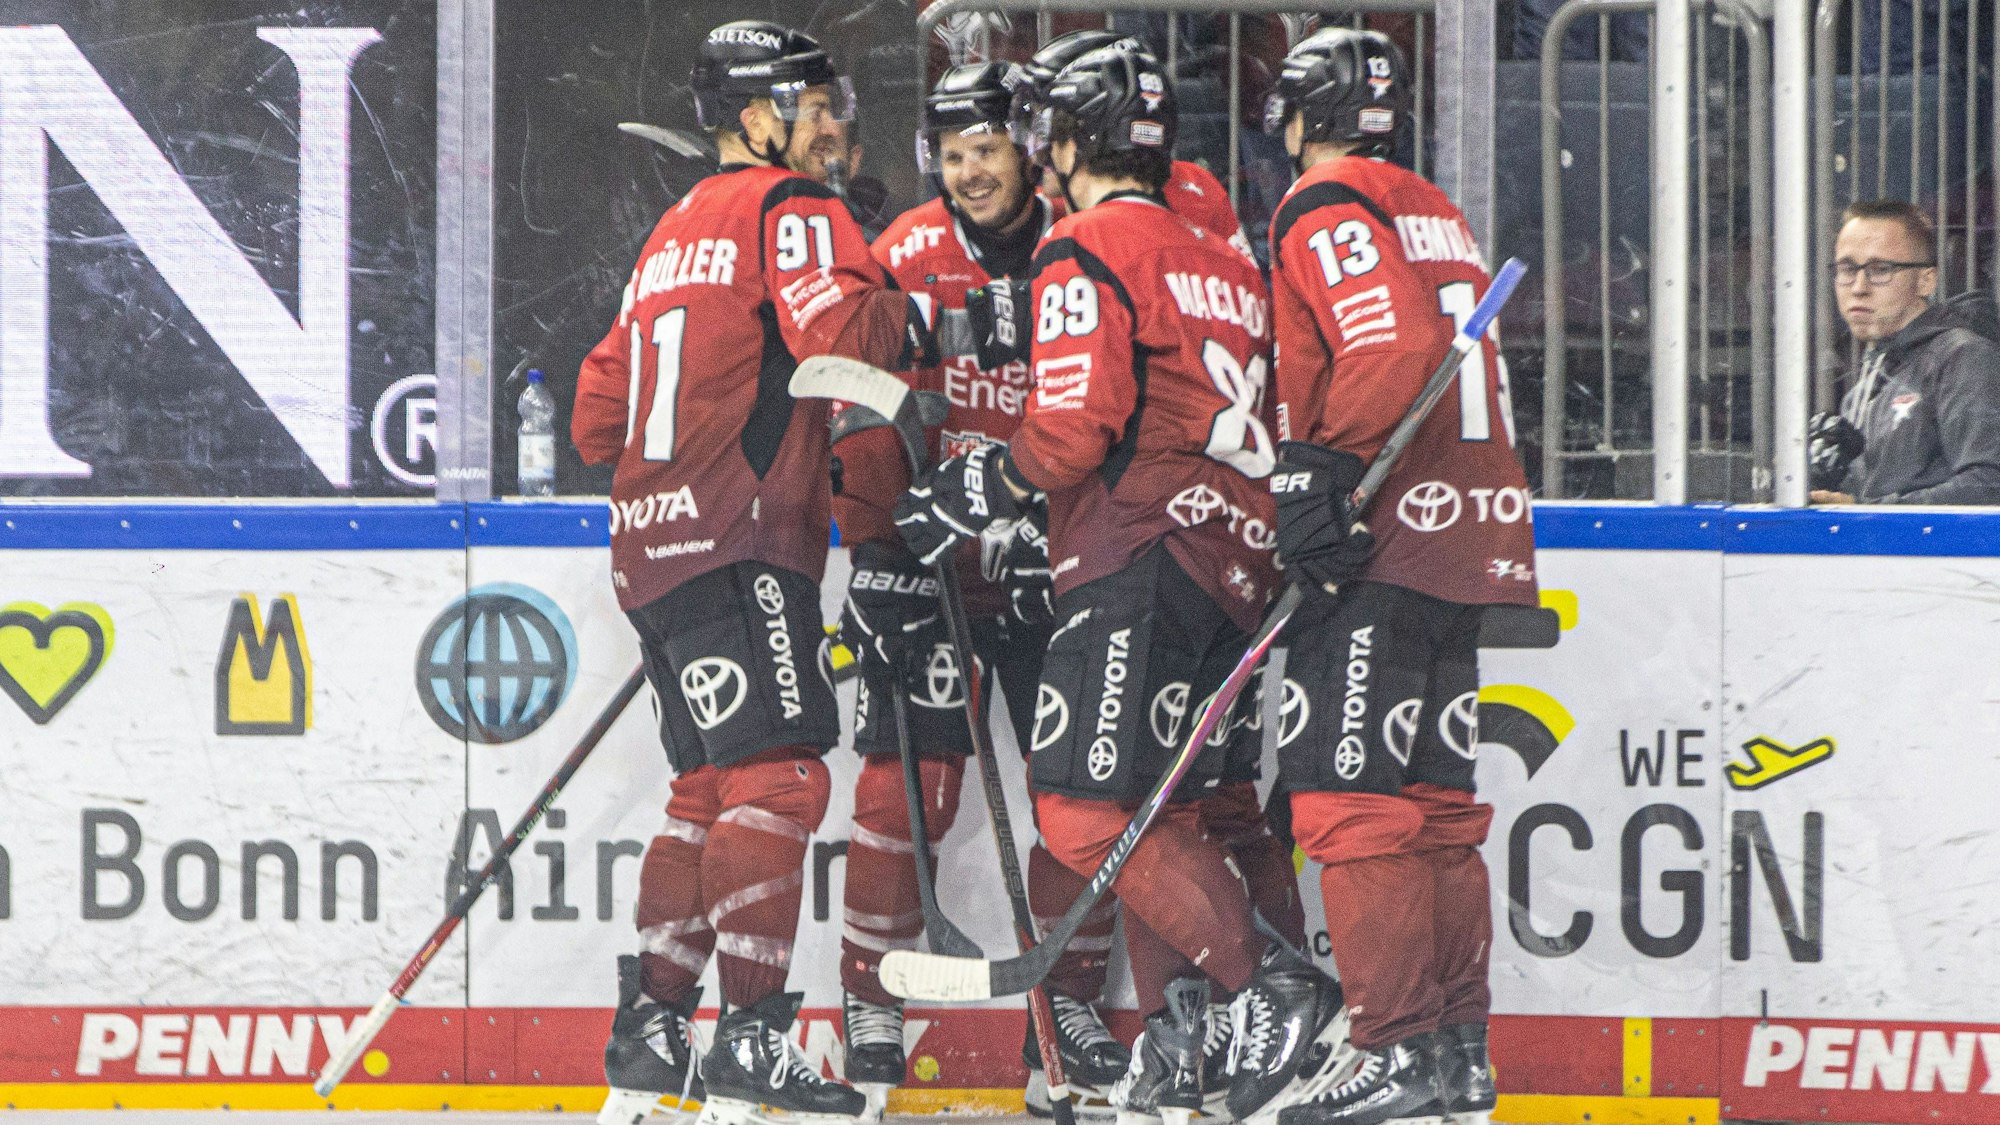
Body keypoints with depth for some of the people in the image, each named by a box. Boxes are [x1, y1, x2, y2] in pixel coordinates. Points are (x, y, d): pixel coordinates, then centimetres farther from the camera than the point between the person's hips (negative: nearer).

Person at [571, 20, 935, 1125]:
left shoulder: (675, 232, 24)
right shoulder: (790, 209, -4)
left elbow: (600, 417, 26)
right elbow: (840, 333, -21)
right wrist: (904, 319, -1)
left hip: (656, 540, 10)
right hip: (737, 543, -10)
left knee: (712, 788, 13)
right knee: (776, 776, -14)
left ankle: (647, 1033, 13)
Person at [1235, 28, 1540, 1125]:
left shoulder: (1325, 212, -7)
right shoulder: (1437, 215, 21)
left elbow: (1394, 346, -21)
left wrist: (1321, 466, -20)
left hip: (1380, 544, -9)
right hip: (1470, 538, 9)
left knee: (1351, 799, -9)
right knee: (1435, 801, 12)